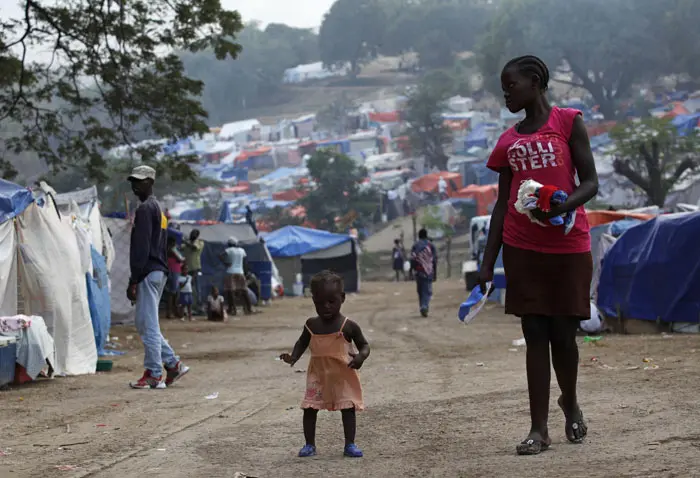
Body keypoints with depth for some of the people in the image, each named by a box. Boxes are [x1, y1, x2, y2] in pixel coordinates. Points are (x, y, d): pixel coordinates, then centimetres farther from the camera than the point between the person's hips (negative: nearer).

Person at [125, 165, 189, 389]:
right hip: (159, 271, 10)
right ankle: (173, 364, 12)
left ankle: (154, 375, -4)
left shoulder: (145, 209, -11)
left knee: (148, 324, -6)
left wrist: (133, 280, -18)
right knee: (146, 324, 14)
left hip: (148, 272, -10)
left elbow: (142, 248, -17)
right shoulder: (159, 209, 20)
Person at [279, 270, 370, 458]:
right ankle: (309, 444, 13)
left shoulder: (348, 326, -9)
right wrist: (293, 357, -3)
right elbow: (302, 343, 16)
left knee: (348, 409, -1)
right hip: (318, 375, 3)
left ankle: (350, 444, 9)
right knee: (310, 408, 1)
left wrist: (361, 357, -25)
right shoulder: (311, 325, 0)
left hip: (344, 376, -2)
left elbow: (364, 345, -2)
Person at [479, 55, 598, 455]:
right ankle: (539, 429, 1)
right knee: (535, 334, 0)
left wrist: (560, 207, -26)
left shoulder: (568, 122, -1)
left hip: (568, 245, -3)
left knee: (563, 333, 2)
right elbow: (503, 203, 12)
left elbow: (590, 182, -5)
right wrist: (488, 262, 8)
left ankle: (570, 403, 31)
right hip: (522, 248, 3)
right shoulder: (509, 141, 11)